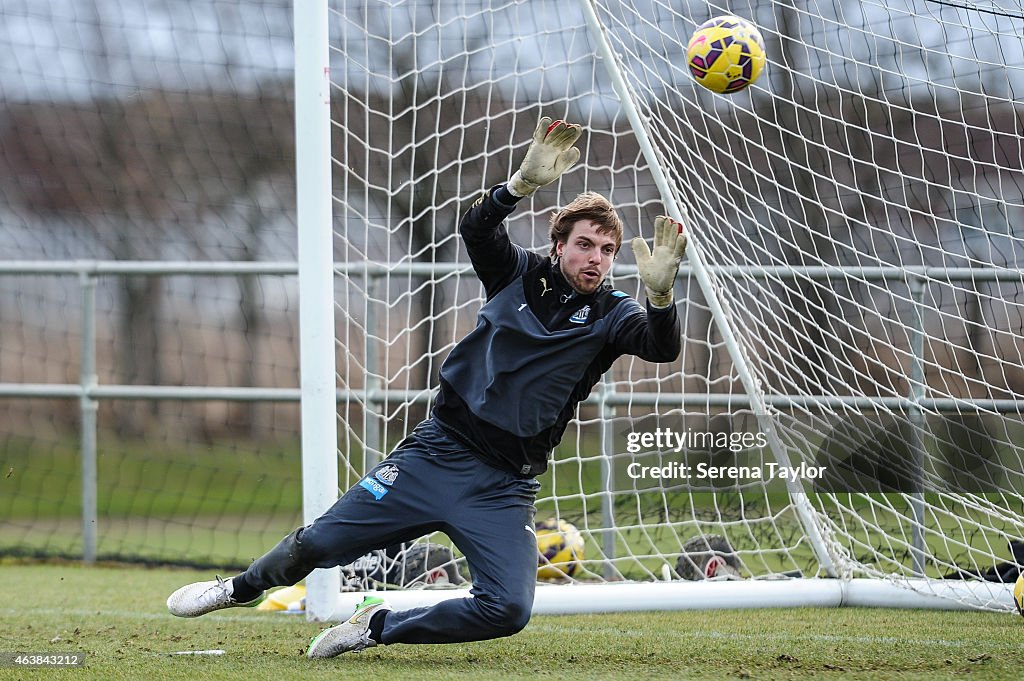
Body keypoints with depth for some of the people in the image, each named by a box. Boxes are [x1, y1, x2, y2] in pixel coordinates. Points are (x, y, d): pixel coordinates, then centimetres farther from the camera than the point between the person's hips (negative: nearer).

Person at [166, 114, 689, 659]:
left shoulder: (610, 314, -1)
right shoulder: (520, 274, 1)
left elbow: (663, 347, -22)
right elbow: (476, 229, -18)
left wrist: (660, 292, -43)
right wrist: (522, 184, -38)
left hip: (505, 485, 0)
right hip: (439, 451, 0)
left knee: (508, 610, -19)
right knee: (318, 543, 0)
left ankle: (378, 626, 3)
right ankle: (244, 587, 34)